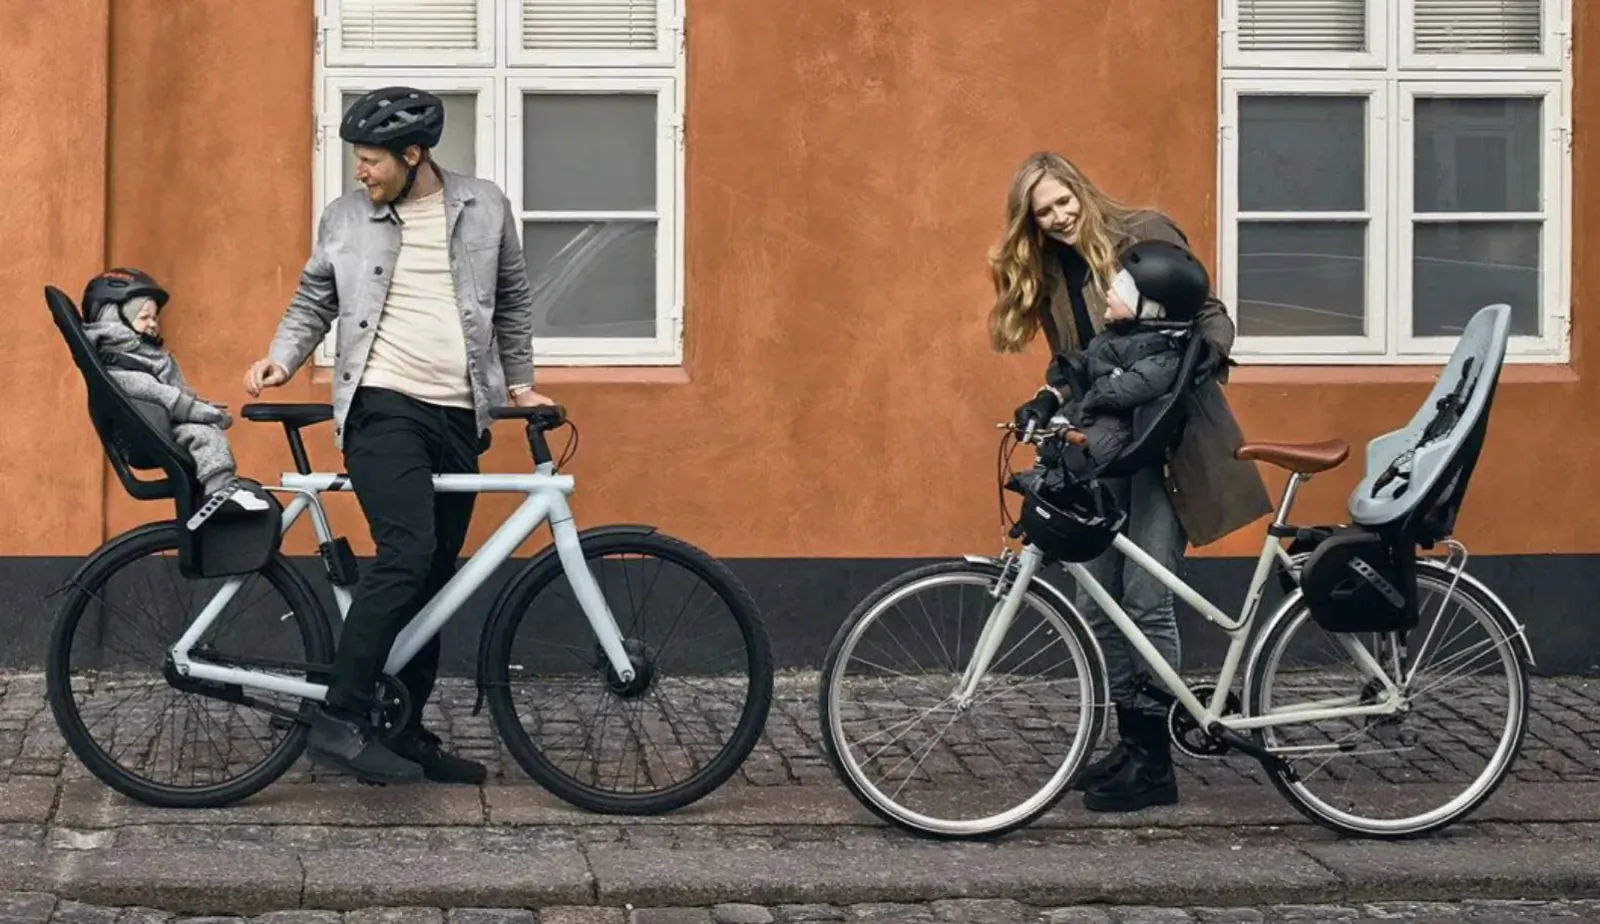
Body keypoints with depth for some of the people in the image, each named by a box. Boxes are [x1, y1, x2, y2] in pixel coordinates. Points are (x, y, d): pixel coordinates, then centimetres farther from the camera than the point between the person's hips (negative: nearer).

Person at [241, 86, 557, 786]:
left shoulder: (485, 208, 7)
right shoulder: (345, 218, 4)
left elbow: (512, 303, 18)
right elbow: (312, 302, 13)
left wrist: (520, 384, 20)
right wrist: (281, 360, -3)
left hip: (458, 416, 4)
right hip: (383, 407, -4)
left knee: (434, 577, 7)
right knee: (407, 551, -23)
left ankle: (405, 734, 17)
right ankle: (339, 721, -23)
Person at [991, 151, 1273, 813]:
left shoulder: (1146, 235, -6)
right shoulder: (1045, 274, 12)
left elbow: (1210, 313, -6)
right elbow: (1070, 364, 15)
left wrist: (1209, 355, -26)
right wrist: (1048, 403, -5)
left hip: (1168, 439, -7)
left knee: (1146, 598, -10)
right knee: (1098, 603, 6)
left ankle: (1154, 762, -3)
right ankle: (1130, 744, 19)